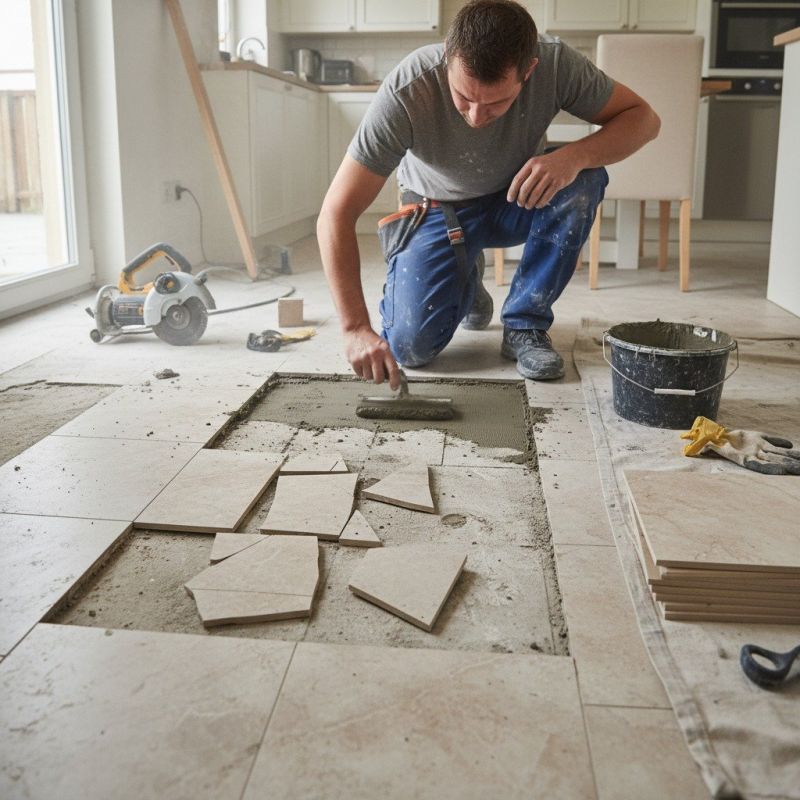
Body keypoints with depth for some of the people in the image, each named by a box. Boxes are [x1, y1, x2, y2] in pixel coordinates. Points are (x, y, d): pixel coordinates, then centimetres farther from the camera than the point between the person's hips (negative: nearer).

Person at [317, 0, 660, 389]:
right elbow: (337, 214, -33)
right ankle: (465, 280, 16)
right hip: (438, 210, -1)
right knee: (410, 347, -19)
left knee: (582, 182, -30)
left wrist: (575, 156, -39)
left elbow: (643, 117, -17)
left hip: (517, 200, 2)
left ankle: (525, 325, -12)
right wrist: (356, 328, -42)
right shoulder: (406, 92, -34)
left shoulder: (556, 63, -28)